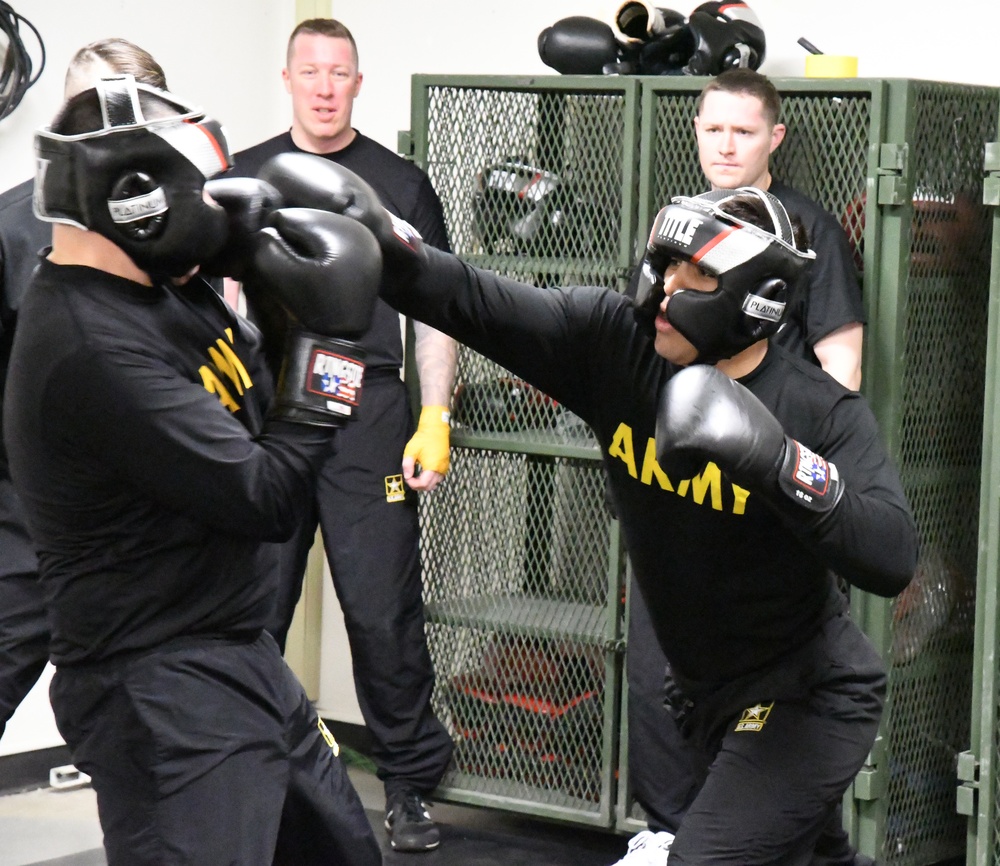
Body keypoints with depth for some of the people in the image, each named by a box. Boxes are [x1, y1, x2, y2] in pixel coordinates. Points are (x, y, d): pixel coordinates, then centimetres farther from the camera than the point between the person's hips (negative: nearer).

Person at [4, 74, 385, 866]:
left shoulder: (156, 290, 5)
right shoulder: (89, 345, -24)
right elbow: (265, 501, -22)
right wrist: (326, 341, -16)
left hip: (243, 659, 10)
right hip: (161, 700, -10)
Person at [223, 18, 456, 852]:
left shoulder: (401, 182, 9)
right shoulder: (243, 177, 12)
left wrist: (435, 421, -1)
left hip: (370, 415, -1)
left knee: (385, 612, -3)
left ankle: (409, 784, 9)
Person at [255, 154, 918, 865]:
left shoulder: (826, 413, -21)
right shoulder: (614, 342, -9)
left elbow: (893, 560, -33)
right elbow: (472, 302, -14)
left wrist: (778, 460, -45)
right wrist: (377, 236, -31)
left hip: (808, 701, -6)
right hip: (711, 698, 6)